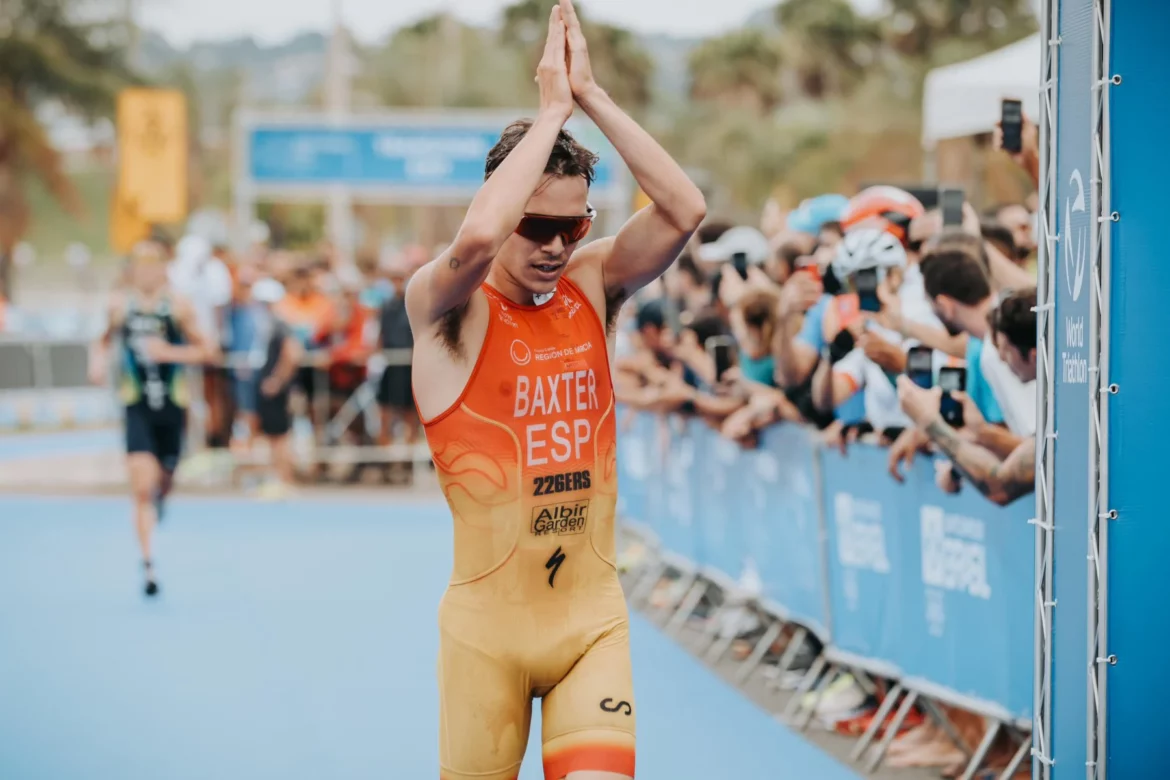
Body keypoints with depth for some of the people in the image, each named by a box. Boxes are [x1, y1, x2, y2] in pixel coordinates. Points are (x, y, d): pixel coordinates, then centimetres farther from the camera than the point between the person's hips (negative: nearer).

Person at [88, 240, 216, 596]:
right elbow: (103, 340, 19)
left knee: (165, 478, 15)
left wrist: (170, 352, -16)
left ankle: (161, 494, 54)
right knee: (141, 487, -12)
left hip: (172, 405, 0)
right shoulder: (120, 306, 1)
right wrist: (98, 360, -1)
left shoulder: (178, 306, -5)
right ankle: (147, 561, -11)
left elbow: (207, 351, -2)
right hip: (137, 406, 0)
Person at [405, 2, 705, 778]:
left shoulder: (594, 284, 3)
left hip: (594, 611, 3)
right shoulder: (445, 307, -9)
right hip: (488, 619, -3)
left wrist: (592, 94, -14)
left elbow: (685, 210, -12)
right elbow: (476, 237, -32)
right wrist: (552, 109, -22)